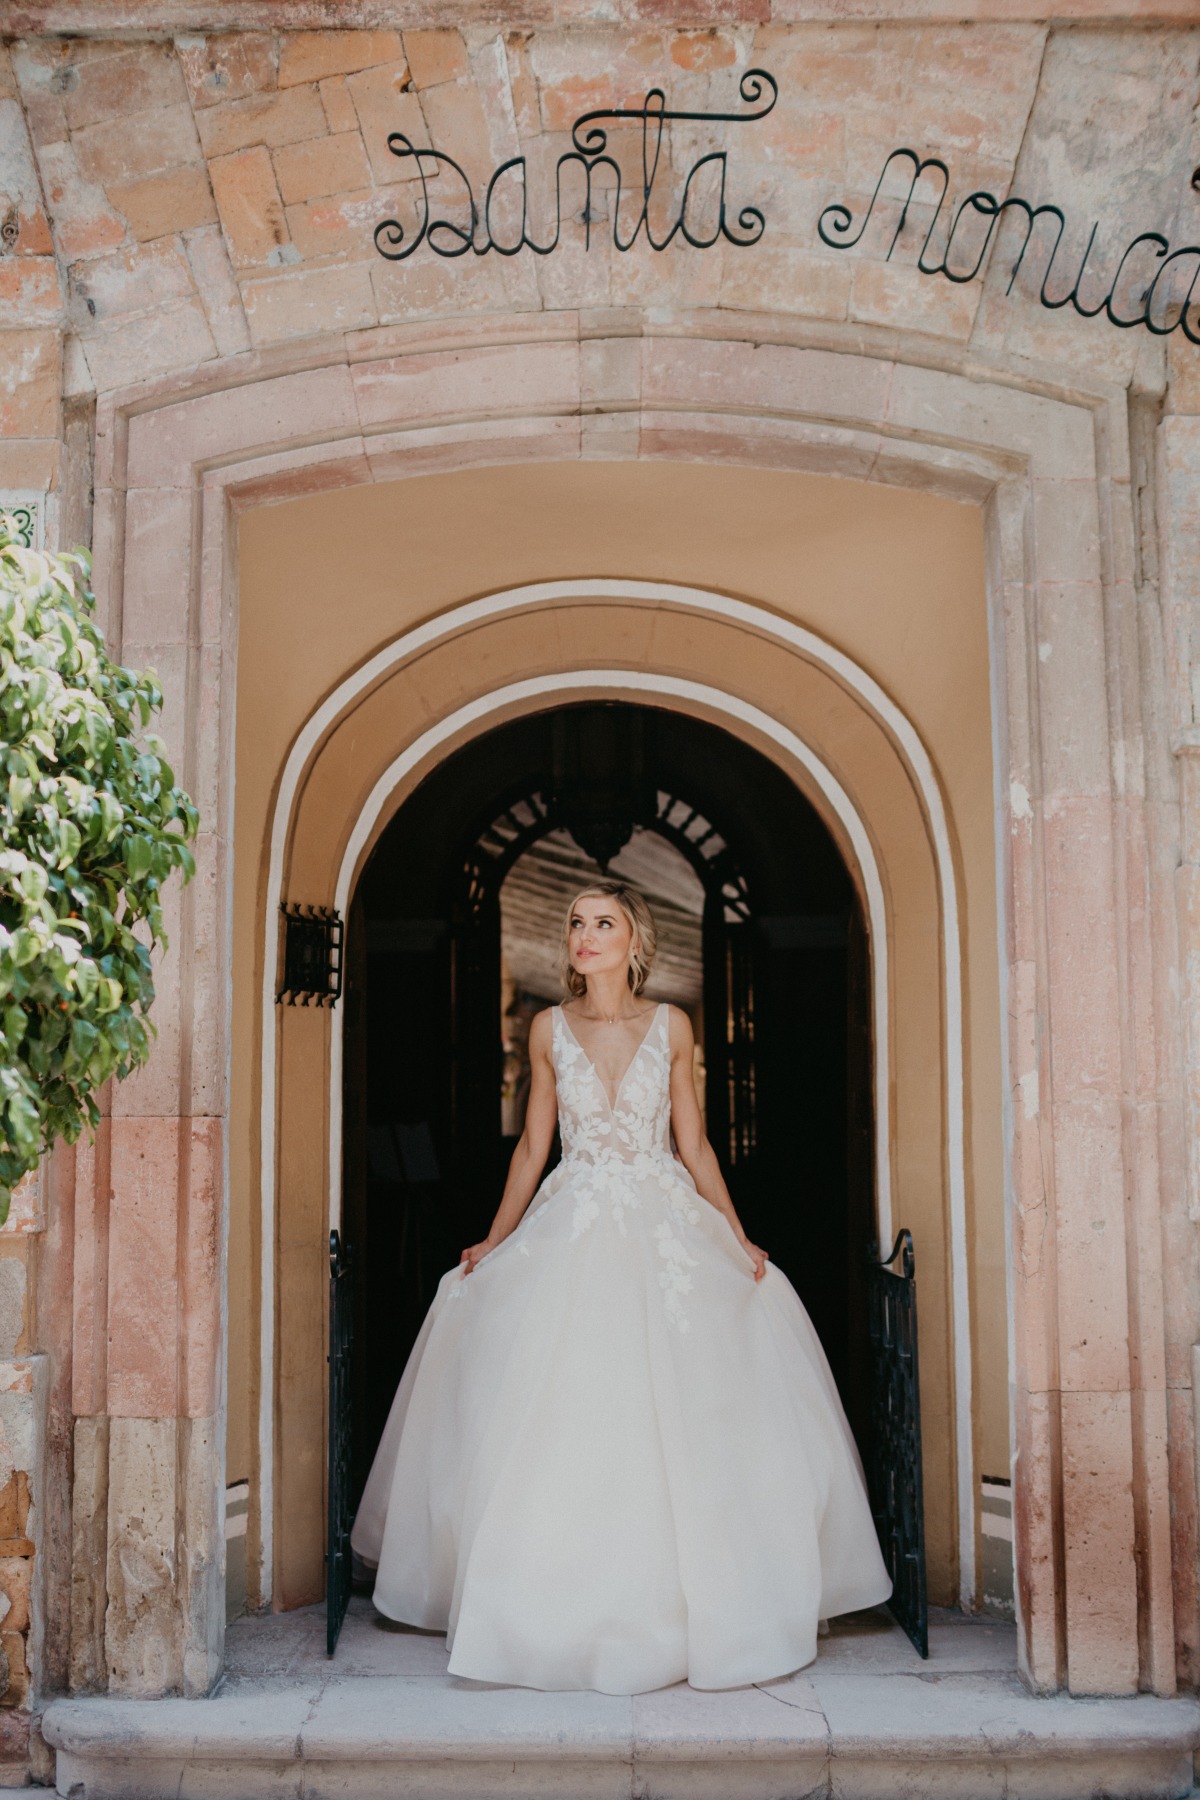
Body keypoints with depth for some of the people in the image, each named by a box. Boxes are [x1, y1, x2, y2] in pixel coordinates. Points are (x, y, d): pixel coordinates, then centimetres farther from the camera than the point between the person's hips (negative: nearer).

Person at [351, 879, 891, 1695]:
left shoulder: (671, 1026, 3)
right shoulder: (549, 1029, 5)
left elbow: (694, 1146, 6)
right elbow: (532, 1147, 10)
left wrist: (739, 1240, 1)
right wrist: (495, 1243, 8)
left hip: (668, 1229, 0)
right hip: (571, 1231, 1)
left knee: (677, 1418, -2)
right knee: (562, 1422, -3)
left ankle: (678, 1605, 14)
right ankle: (572, 1610, 11)